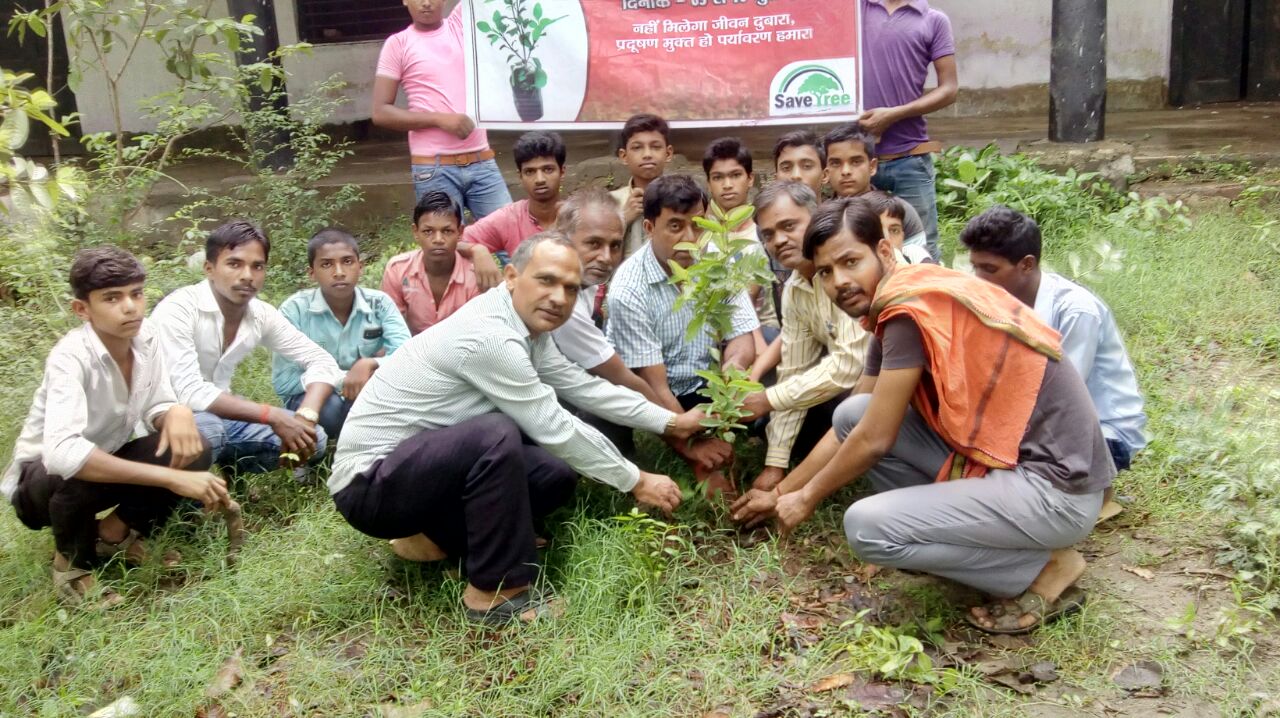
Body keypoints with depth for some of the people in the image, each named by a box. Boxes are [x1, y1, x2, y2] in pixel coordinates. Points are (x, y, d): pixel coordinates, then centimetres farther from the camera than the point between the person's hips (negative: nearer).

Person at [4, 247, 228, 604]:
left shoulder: (146, 338, -14)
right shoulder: (70, 357, -32)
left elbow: (156, 409, -3)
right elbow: (61, 453, -46)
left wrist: (178, 413, -30)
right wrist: (171, 478, -49)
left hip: (105, 460, 5)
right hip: (42, 477, -5)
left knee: (193, 450, -18)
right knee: (79, 475, -38)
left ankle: (115, 531, 5)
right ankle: (73, 562, -6)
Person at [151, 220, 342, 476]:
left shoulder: (262, 314, -7)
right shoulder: (178, 309, -25)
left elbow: (322, 362, -4)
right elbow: (189, 393, -33)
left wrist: (305, 416, -23)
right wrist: (274, 416, -34)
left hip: (219, 415, 6)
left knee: (312, 438, -9)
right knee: (207, 429, -38)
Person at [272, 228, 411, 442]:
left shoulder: (379, 303, -9)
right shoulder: (294, 310, -14)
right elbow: (283, 382, -17)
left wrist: (369, 364, -37)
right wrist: (344, 379, -23)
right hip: (312, 399, -2)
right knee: (329, 407, -36)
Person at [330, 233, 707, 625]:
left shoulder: (524, 326, 2)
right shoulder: (489, 336, -26)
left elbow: (586, 388, 9)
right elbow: (554, 428, -21)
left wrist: (672, 422, 8)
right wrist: (636, 482, -11)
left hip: (427, 464, 10)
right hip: (368, 484, -9)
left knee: (557, 473, 4)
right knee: (496, 435, -33)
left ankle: (436, 536, 11)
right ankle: (496, 594, -18)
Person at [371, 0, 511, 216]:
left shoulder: (461, 23, 11)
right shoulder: (398, 44, 3)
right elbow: (381, 113, -2)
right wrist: (440, 119, -11)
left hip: (482, 162, 3)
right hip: (434, 169, -3)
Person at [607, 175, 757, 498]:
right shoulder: (629, 290, -22)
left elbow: (743, 342, -9)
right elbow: (654, 386, -21)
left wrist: (732, 369, -34)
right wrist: (694, 451, -25)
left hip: (706, 387, 4)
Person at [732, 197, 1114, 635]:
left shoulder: (911, 307, -19)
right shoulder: (896, 310, 9)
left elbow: (873, 440, -15)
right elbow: (852, 428, 19)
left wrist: (807, 498, 2)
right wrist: (780, 492, 25)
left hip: (1056, 485, -9)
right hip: (1001, 458, 9)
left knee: (867, 527, -18)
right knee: (853, 414, 5)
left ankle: (1044, 569, -2)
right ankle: (949, 532, 10)